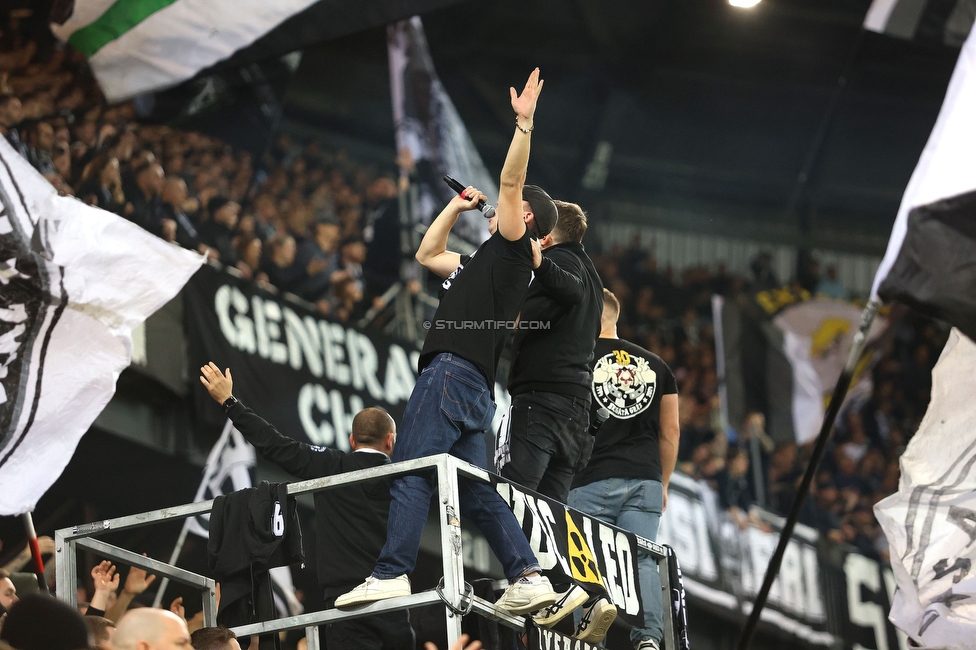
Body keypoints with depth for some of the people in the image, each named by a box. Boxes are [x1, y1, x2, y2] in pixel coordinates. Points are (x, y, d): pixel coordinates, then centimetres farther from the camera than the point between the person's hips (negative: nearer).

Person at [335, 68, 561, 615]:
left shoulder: (512, 248, 3)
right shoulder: (482, 262, 29)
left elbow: (511, 182, -10)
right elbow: (427, 254, 42)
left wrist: (524, 123, -15)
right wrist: (455, 209, 38)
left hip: (456, 371, -10)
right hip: (469, 387, 10)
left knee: (411, 475, -15)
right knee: (476, 489, 5)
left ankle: (393, 573, -22)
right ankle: (529, 577, -2)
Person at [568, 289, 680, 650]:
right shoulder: (656, 365, 16)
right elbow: (670, 431, 16)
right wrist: (663, 484, 22)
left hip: (592, 479, -3)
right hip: (646, 479, 4)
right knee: (641, 560, 0)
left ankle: (593, 602, -29)